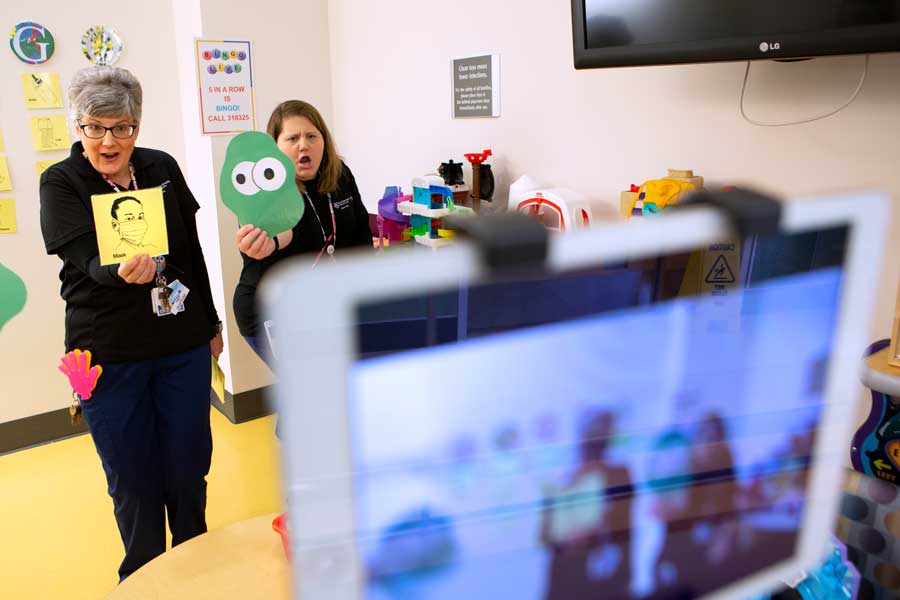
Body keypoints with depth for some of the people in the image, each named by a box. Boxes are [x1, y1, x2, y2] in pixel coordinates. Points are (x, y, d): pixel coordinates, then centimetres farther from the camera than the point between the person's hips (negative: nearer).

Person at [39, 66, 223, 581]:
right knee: (133, 479, 9)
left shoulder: (162, 168, 2)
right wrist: (125, 271, -41)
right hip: (110, 356, -2)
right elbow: (90, 262, -18)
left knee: (189, 467, 11)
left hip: (183, 345, 3)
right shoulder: (61, 183, -6)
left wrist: (212, 323, 14)